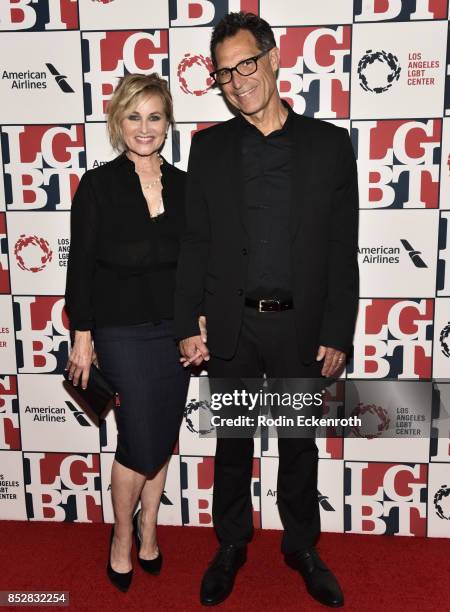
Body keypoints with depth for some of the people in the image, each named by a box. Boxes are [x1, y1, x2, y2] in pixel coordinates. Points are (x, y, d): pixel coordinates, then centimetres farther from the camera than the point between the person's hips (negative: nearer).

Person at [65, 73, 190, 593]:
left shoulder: (182, 184, 4)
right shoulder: (98, 185, -6)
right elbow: (81, 265, -5)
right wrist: (82, 337, -7)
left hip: (176, 330, 4)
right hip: (123, 332, -3)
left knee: (163, 438, 13)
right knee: (140, 444, 0)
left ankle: (149, 526, 36)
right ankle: (122, 536, 27)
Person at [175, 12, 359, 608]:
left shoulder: (329, 142, 0)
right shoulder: (209, 147, 3)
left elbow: (343, 250, -1)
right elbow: (195, 243, 2)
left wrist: (338, 333, -5)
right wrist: (188, 326, -2)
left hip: (302, 326, 0)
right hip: (231, 325, 1)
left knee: (300, 443, 15)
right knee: (232, 443, 15)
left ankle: (302, 546, 37)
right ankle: (231, 546, 36)